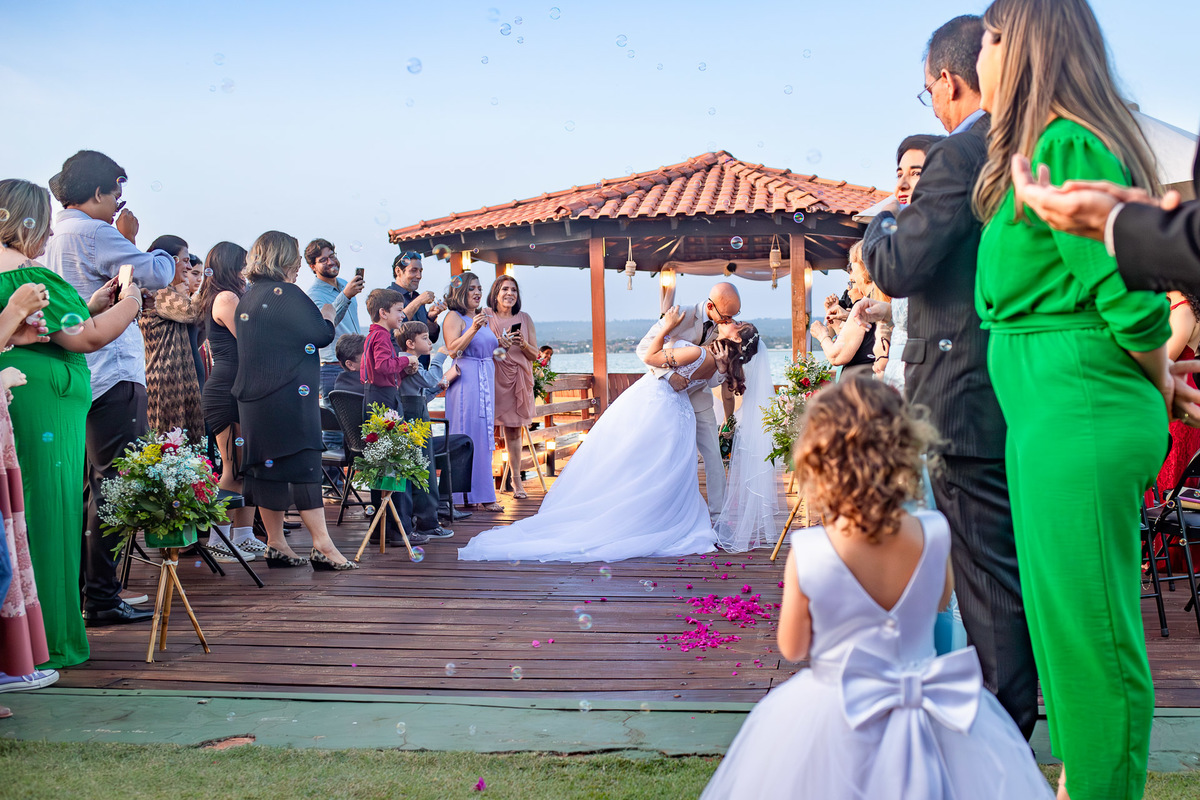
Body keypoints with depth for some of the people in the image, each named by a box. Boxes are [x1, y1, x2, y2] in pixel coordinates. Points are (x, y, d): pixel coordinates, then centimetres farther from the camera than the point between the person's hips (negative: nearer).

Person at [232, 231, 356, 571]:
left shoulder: (247, 298, 14)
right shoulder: (286, 293, -12)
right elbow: (321, 335, -12)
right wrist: (327, 316, 8)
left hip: (254, 397, 9)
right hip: (288, 396, -9)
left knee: (267, 467, 10)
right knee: (303, 465, -8)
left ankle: (276, 545, 15)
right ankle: (322, 547, -7)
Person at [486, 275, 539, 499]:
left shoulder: (525, 318, 10)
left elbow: (535, 355, 10)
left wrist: (523, 344, -10)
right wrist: (498, 344, -15)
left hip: (518, 380, 2)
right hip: (493, 379, -2)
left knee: (514, 430, 5)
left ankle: (516, 479, 11)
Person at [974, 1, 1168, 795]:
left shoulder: (1065, 148, -15)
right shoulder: (1055, 146, 16)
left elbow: (1133, 298, -18)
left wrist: (1157, 388, -3)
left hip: (1077, 417, -10)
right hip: (1045, 413, 10)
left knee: (1091, 632, 0)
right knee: (1062, 617, 18)